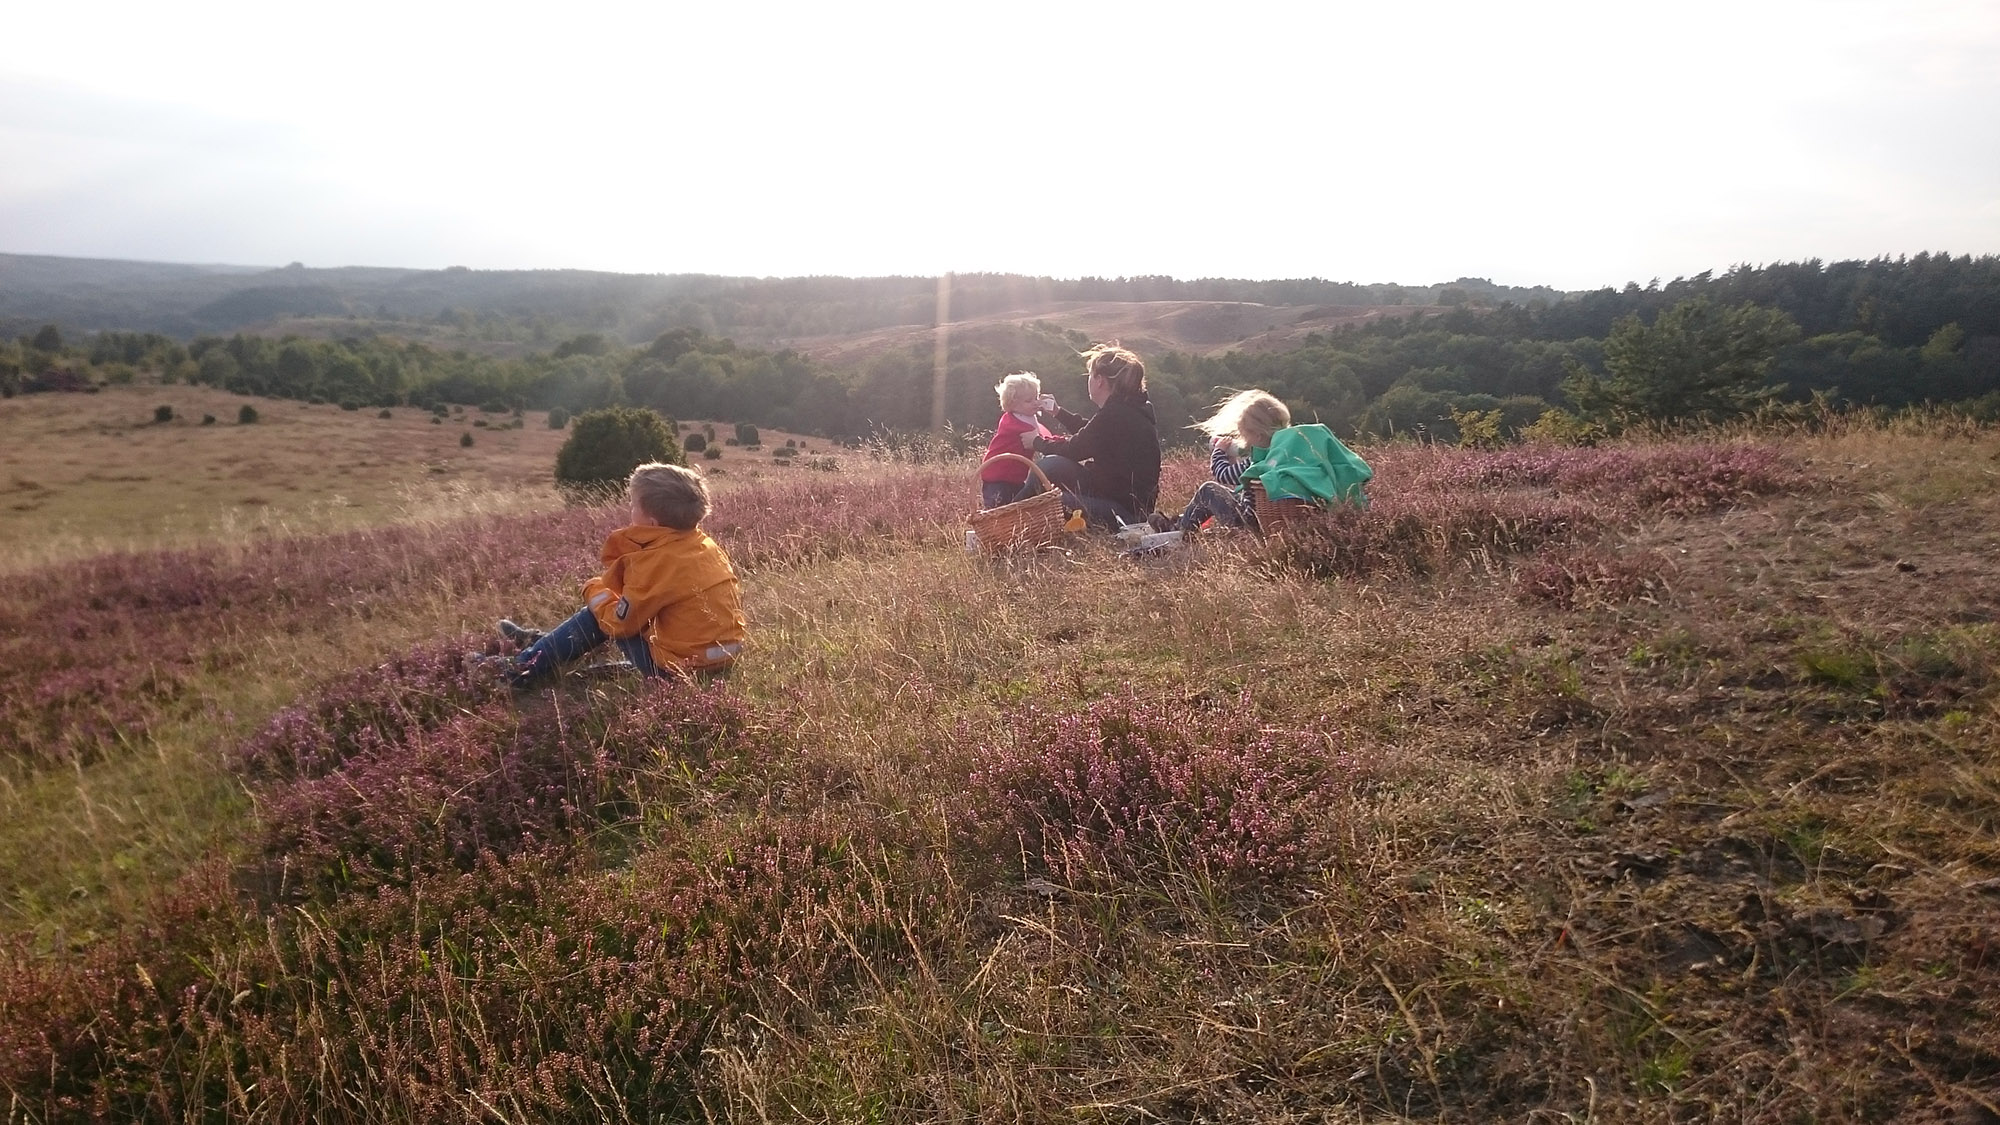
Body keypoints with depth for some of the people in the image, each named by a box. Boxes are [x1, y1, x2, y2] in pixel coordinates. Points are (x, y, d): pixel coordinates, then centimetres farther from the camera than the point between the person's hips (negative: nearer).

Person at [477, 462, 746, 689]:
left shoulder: (655, 559, -20)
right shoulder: (704, 543, 4)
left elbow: (619, 621, -11)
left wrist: (595, 590, 6)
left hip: (679, 666, -8)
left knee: (599, 615, 8)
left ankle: (526, 667, 19)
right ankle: (546, 642, 38)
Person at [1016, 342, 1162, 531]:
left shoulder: (1114, 414, -21)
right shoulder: (1130, 408, 9)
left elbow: (1074, 449, -11)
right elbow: (1089, 433, 24)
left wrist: (1037, 442, 5)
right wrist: (1059, 412, 33)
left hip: (1124, 508, -10)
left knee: (1050, 466, -15)